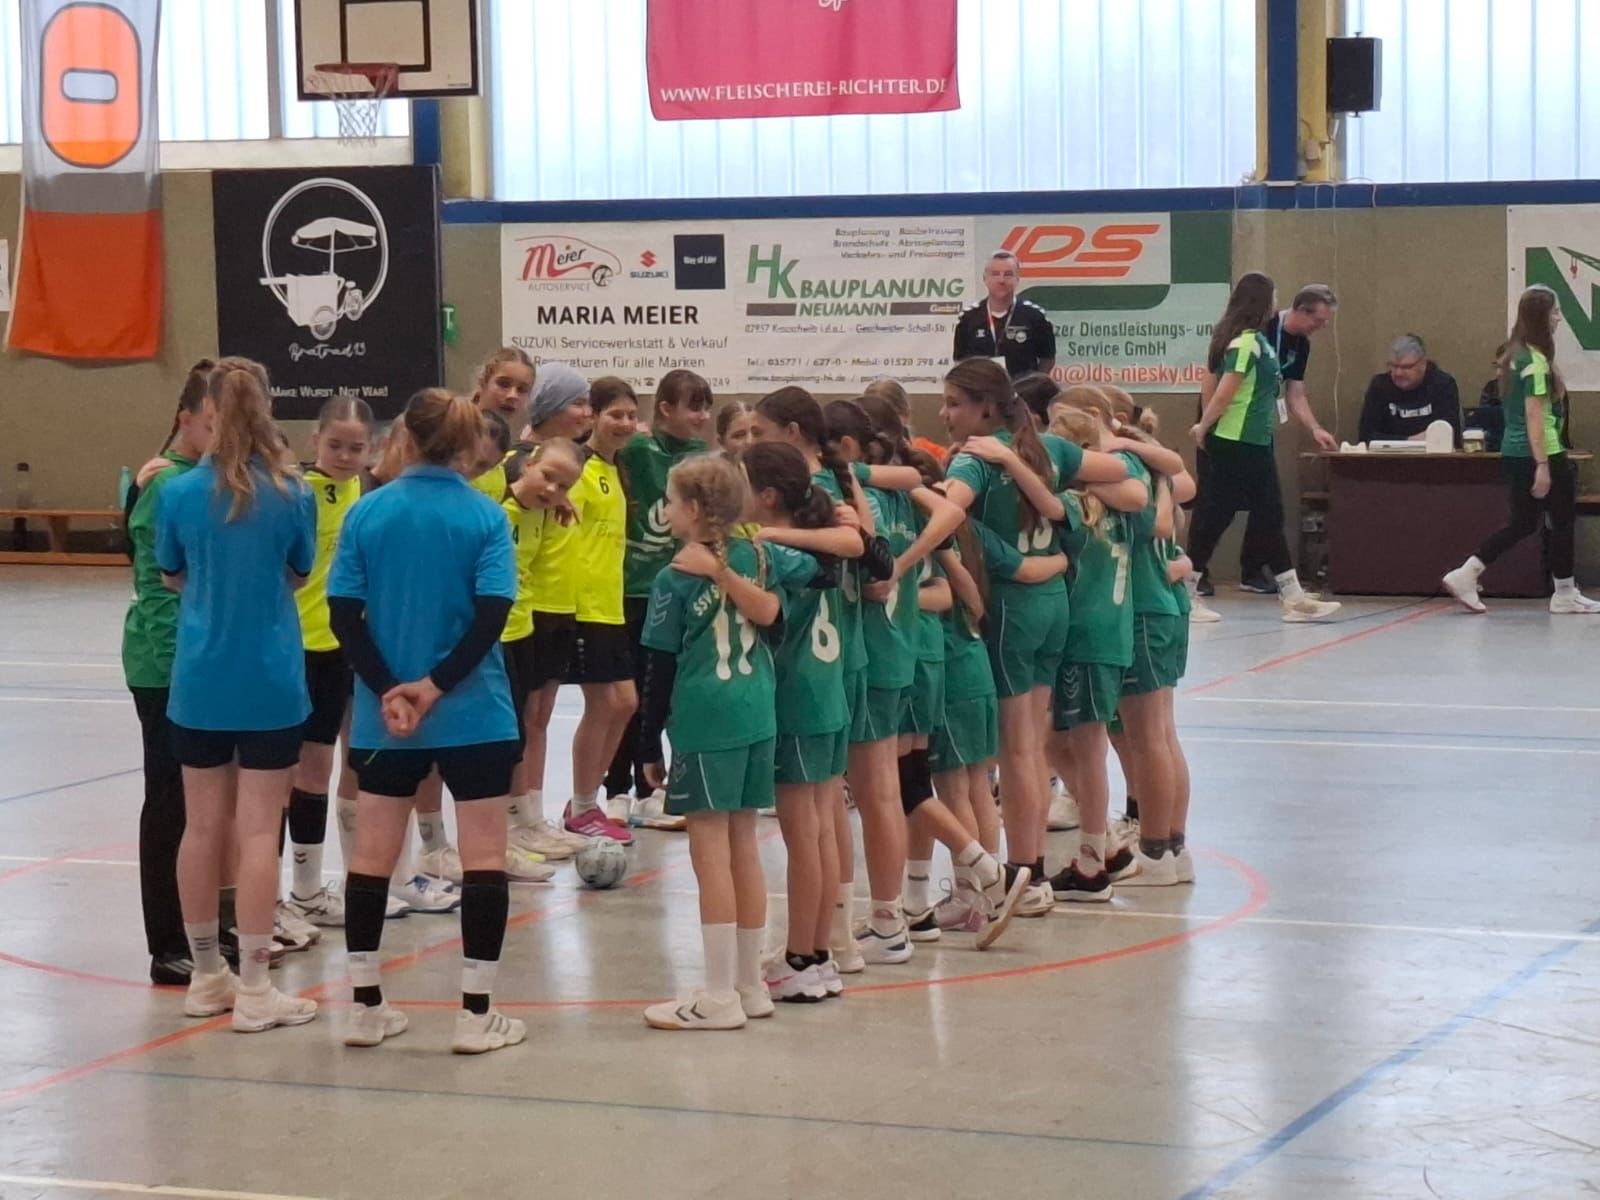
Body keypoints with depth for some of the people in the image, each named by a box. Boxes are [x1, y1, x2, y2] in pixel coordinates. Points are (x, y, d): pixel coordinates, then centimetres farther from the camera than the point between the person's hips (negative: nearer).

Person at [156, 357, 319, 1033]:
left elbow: (171, 577, 9)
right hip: (270, 682, -2)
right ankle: (253, 990, 0)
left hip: (199, 680, 2)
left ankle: (206, 976, 22)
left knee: (203, 826, 11)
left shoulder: (180, 493, -4)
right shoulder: (292, 493, -8)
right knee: (258, 830, -1)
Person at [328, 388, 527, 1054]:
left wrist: (390, 690, -7)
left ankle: (366, 1005, 16)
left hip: (383, 717, 2)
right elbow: (491, 616, -15)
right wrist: (435, 686, -12)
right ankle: (476, 1012, 4)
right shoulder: (485, 516, -6)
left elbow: (344, 614, -5)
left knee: (372, 855, 12)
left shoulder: (367, 512, 0)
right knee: (484, 855, 5)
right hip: (474, 716, -2)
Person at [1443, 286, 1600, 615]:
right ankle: (1565, 595, 14)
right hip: (1540, 453, -9)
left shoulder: (1519, 354, 11)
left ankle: (1465, 576, 8)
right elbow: (1534, 415, -20)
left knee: (1523, 523, 14)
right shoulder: (1536, 360, -16)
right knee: (1563, 520, 5)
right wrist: (1542, 465, -21)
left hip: (1514, 453, 9)